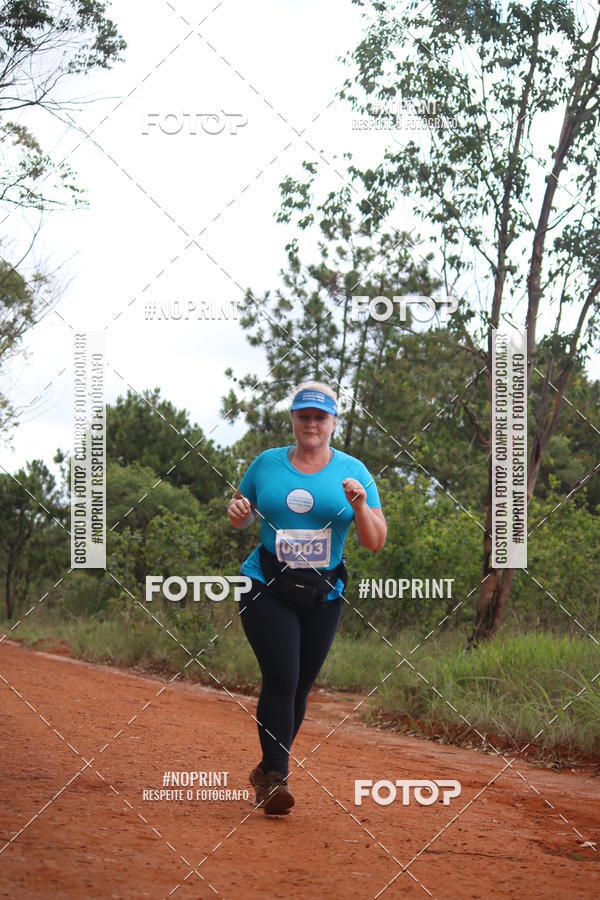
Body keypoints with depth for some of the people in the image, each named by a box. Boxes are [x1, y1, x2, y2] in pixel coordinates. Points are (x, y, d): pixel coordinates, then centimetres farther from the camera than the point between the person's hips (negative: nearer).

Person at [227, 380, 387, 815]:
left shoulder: (353, 472, 2)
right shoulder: (267, 464, 5)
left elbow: (376, 541, -3)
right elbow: (242, 518, 17)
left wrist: (360, 505, -21)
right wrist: (237, 511, -6)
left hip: (323, 596, 1)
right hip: (267, 588, -1)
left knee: (300, 686, 8)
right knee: (281, 678, -16)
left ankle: (269, 769, 26)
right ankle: (276, 775, -11)